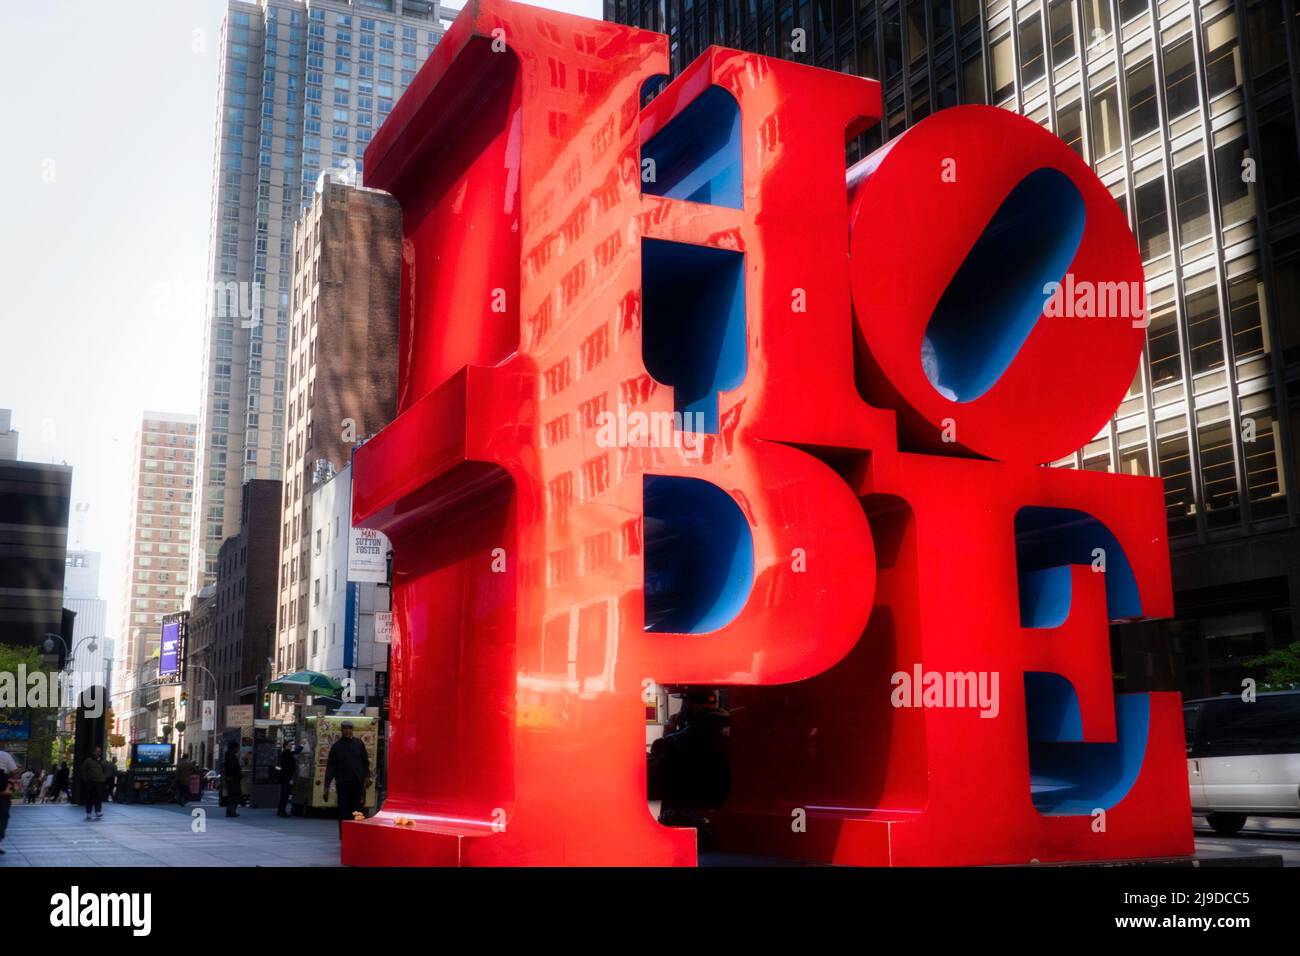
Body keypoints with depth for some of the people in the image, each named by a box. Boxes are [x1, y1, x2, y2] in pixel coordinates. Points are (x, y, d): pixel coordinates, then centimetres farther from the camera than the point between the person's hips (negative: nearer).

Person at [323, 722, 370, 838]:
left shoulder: (358, 743, 8)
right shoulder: (337, 746, 4)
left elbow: (365, 761, 12)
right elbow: (330, 766, 3)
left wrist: (367, 776, 1)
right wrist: (327, 786, -1)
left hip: (358, 783, 1)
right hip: (343, 783, -1)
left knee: (359, 810, -2)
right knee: (344, 811, 0)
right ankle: (344, 836, 7)